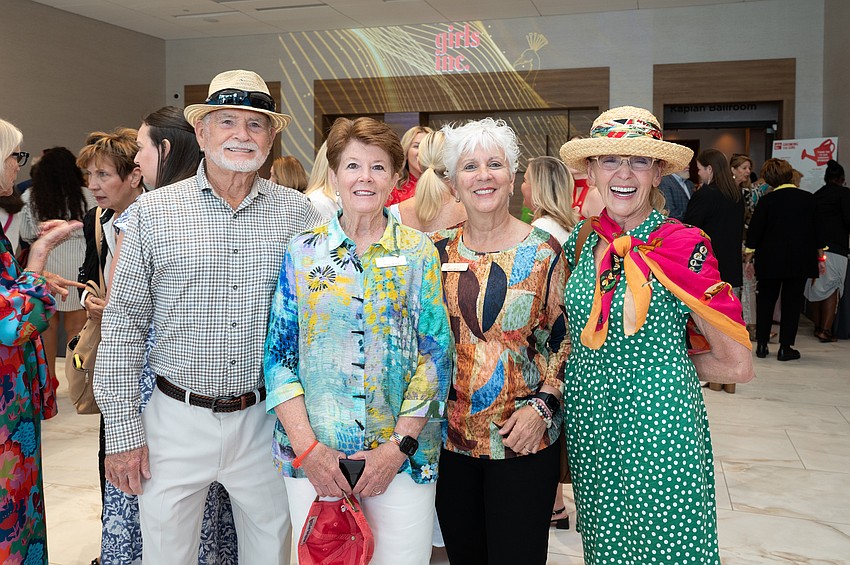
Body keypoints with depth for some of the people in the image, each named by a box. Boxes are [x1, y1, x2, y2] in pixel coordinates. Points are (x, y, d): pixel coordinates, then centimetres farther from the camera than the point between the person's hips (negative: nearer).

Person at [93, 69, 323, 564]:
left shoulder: (299, 214, 0)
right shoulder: (154, 213, -2)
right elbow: (124, 324, 0)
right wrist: (123, 430, -3)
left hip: (266, 421, 1)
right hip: (177, 419, 0)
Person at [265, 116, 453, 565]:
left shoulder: (419, 253, 1)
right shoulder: (302, 252, 3)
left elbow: (436, 355, -3)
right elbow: (278, 355, 0)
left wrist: (398, 446, -10)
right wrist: (307, 446, -9)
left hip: (403, 458, 0)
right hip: (311, 459, 1)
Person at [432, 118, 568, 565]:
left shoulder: (544, 251, -3)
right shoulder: (437, 251, 3)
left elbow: (565, 340, 0)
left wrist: (542, 406, -12)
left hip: (523, 440, -2)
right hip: (450, 438, 3)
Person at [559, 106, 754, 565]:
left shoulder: (684, 247, -13)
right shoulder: (582, 240, 0)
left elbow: (736, 365, -9)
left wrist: (659, 364, 0)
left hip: (658, 424, -4)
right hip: (589, 422, 4)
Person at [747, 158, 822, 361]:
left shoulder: (767, 201, -9)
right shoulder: (809, 199, -1)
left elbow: (754, 232, -7)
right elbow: (817, 232, 5)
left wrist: (749, 257, 4)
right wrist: (819, 258, 14)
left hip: (770, 260, -1)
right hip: (802, 260, 1)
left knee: (765, 301, 12)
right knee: (792, 302, 6)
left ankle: (761, 344, 14)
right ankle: (785, 347, 6)